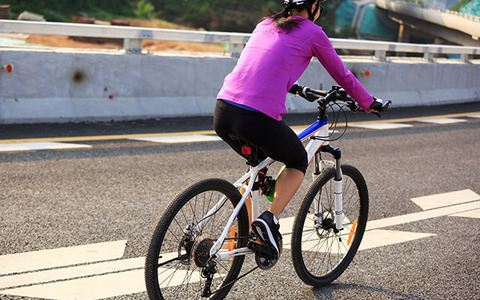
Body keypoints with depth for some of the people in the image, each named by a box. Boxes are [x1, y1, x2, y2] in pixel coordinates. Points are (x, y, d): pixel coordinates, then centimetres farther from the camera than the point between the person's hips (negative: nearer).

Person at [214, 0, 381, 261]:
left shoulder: (265, 25, 24)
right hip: (258, 119, -6)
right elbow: (341, 75, 19)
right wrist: (367, 102, 35)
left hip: (222, 112, 6)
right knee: (298, 162, 21)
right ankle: (269, 219, 2)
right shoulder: (312, 32, 7)